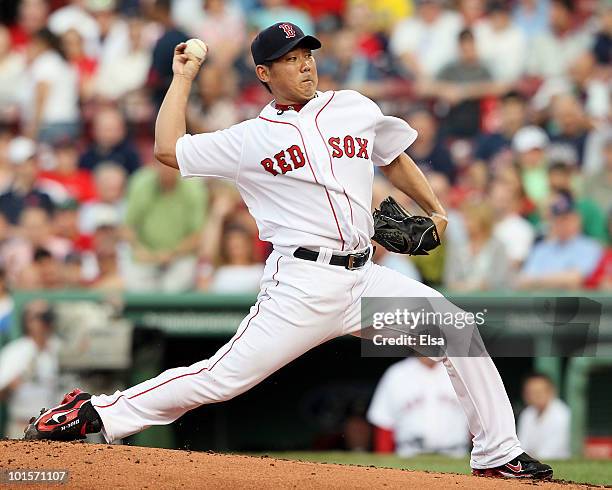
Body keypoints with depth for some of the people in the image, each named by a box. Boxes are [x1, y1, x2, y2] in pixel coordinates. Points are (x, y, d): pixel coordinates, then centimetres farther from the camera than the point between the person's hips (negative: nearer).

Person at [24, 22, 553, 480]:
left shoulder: (355, 108, 13)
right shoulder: (252, 138, 3)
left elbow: (395, 158, 27)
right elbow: (168, 148, 1)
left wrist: (435, 210, 17)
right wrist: (183, 78, 10)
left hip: (364, 279, 5)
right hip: (302, 284, -5)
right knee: (223, 377, -12)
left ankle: (498, 455, 6)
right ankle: (99, 415, -3)